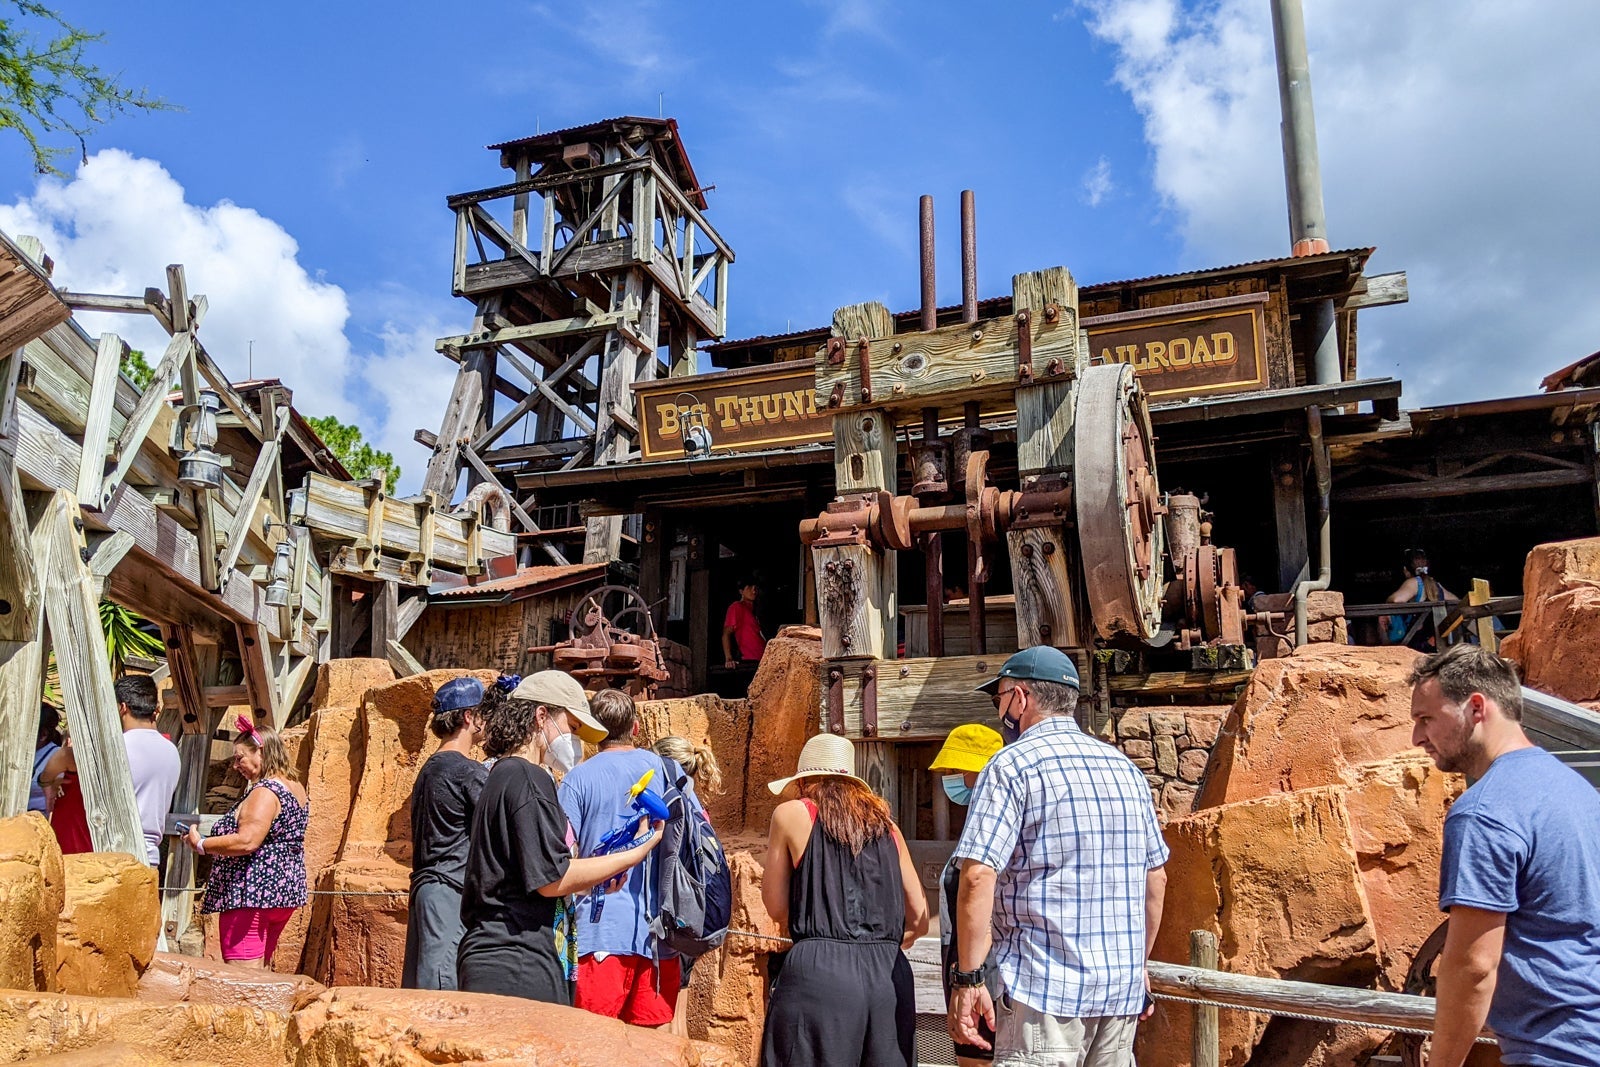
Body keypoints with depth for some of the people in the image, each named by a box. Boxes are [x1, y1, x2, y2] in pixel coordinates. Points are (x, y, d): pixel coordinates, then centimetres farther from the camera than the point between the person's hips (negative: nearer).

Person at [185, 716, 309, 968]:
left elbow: (246, 842, -26)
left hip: (253, 893, -10)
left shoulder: (265, 792, -17)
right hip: (285, 889, 10)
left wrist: (201, 844, -13)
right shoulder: (296, 788, 13)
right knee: (262, 970, 16)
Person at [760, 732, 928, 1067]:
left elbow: (777, 907, 10)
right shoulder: (885, 822, 17)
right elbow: (919, 920, 17)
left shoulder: (791, 814, 6)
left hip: (819, 973, -4)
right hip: (890, 974, 4)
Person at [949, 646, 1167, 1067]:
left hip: (1046, 984, -7)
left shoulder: (1013, 765, -8)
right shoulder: (1125, 768, 12)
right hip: (1122, 986, 7)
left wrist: (967, 979, -12)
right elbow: (1156, 878, 17)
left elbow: (978, 878, -17)